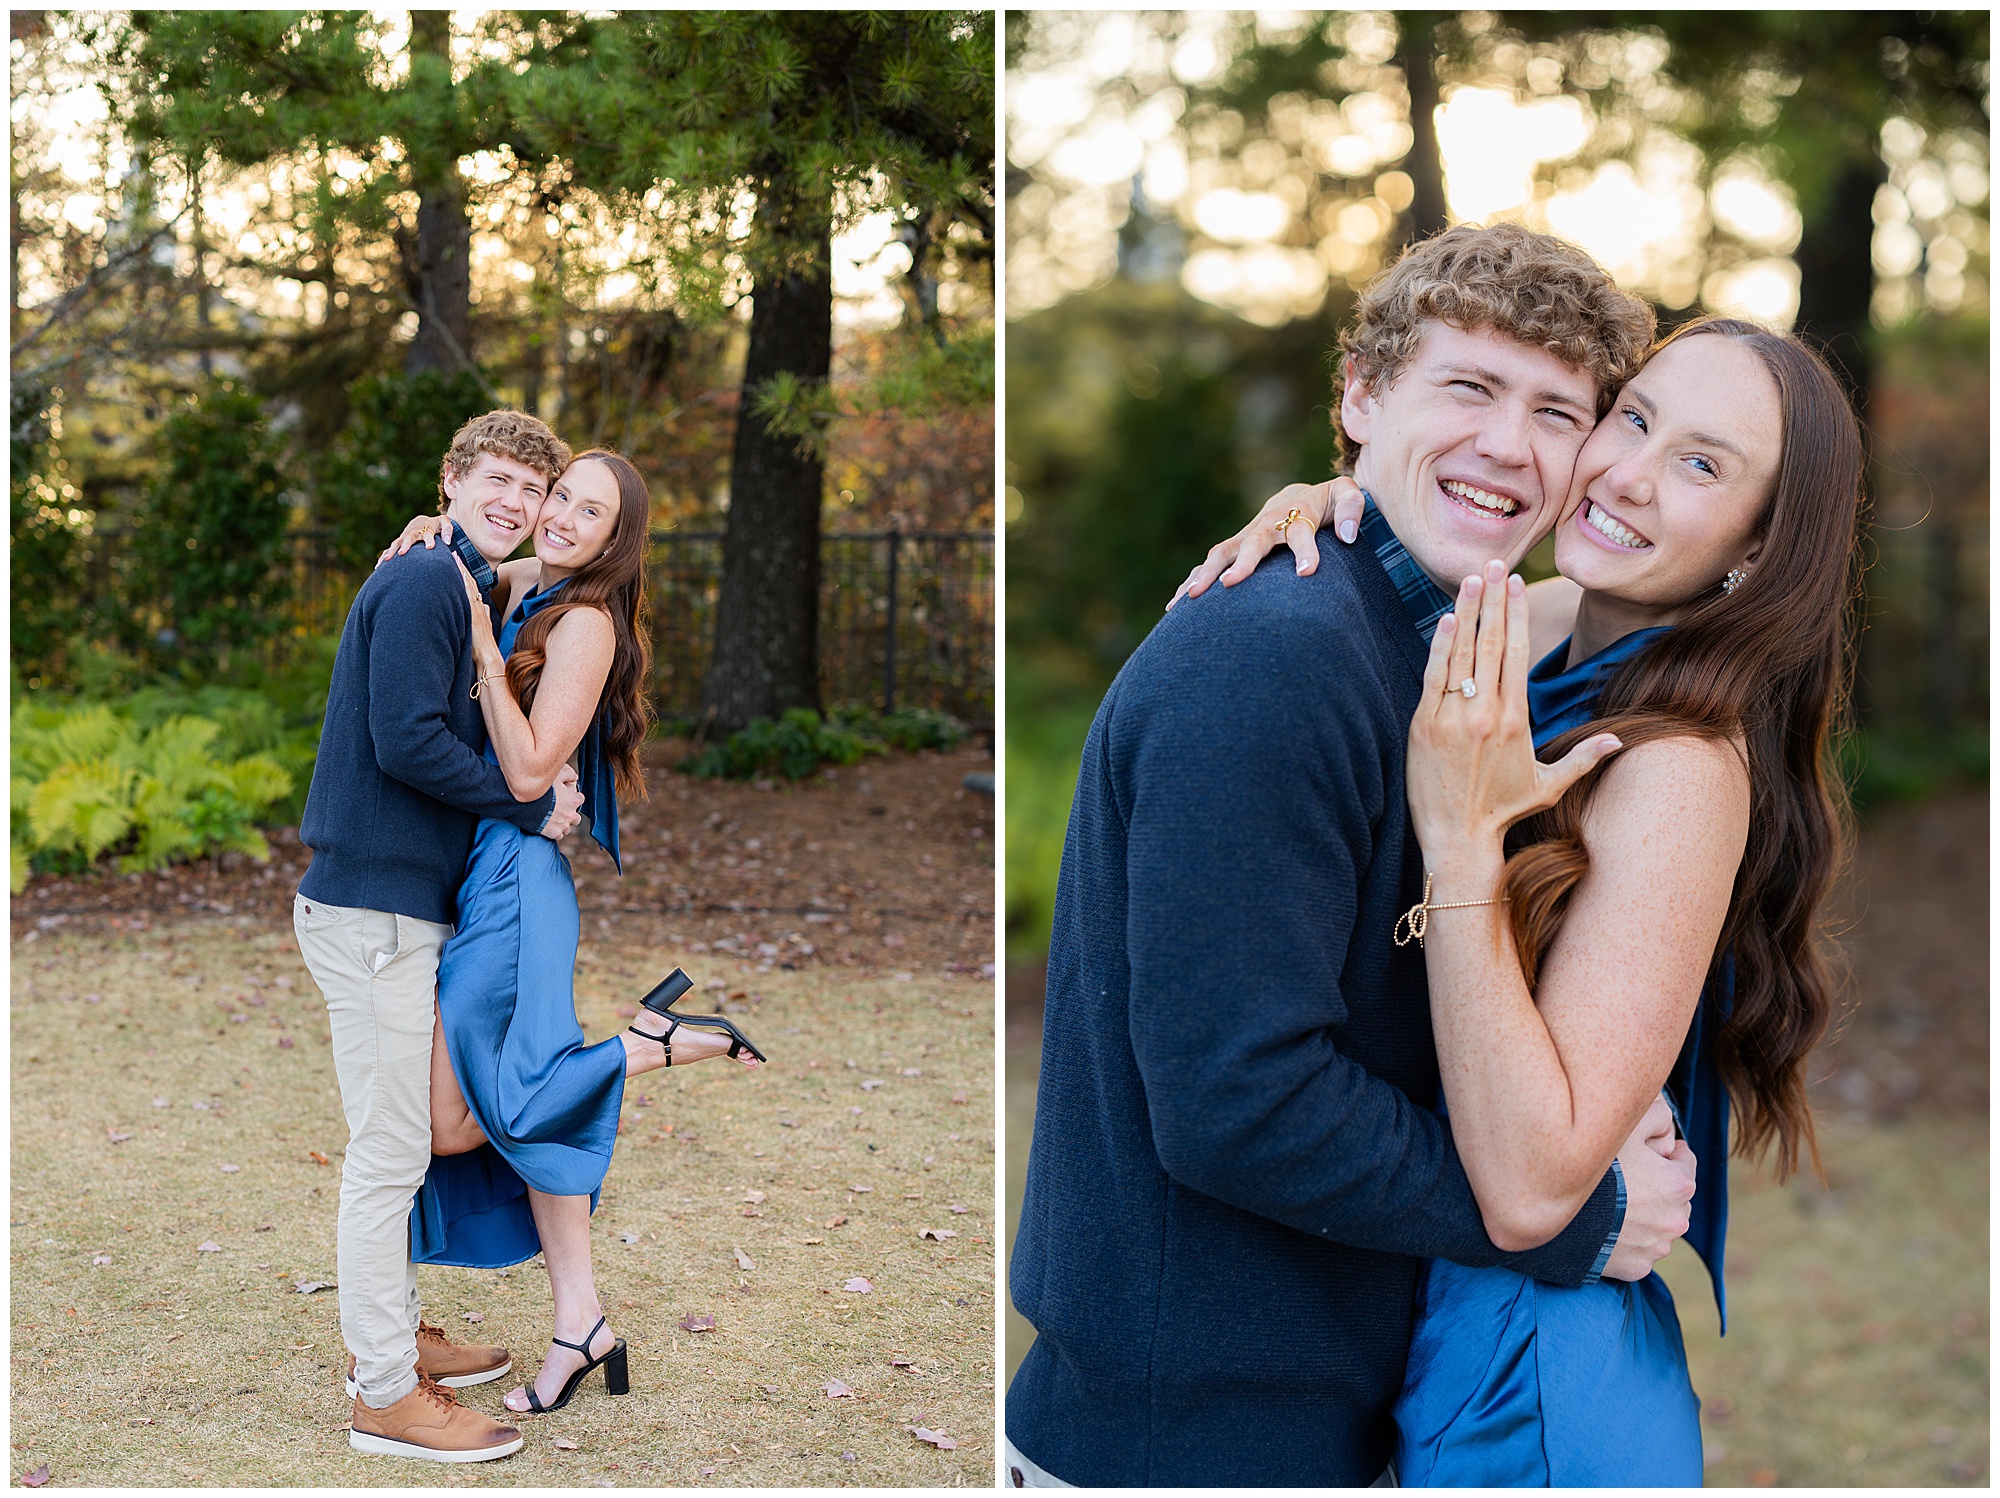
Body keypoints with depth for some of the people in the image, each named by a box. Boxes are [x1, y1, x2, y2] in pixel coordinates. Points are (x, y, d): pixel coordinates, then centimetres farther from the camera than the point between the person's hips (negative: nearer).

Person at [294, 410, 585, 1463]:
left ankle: (395, 1330, 33)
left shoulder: (461, 590, 18)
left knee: (399, 1144, 19)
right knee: (388, 1153, -4)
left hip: (405, 902, 10)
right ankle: (386, 1395, 3)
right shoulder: (422, 584, -13)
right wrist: (533, 809, -12)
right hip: (373, 908, -10)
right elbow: (407, 742, -22)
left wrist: (539, 787, 7)